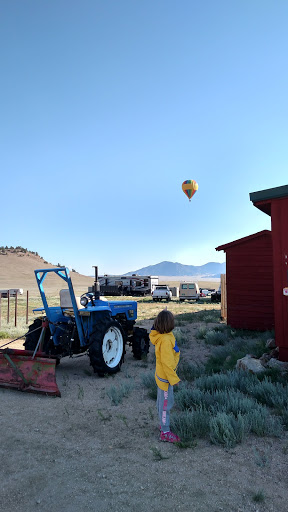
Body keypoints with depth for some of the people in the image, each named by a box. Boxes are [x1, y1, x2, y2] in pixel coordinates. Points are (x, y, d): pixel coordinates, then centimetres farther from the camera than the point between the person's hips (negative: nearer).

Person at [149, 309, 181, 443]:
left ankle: (163, 424, 41)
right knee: (166, 404, 3)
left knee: (162, 402, 23)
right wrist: (173, 379, -22)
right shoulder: (166, 340, -30)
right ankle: (165, 433, 16)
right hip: (165, 377, -10)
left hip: (162, 375, 10)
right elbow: (166, 362, -27)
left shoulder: (160, 335, -4)